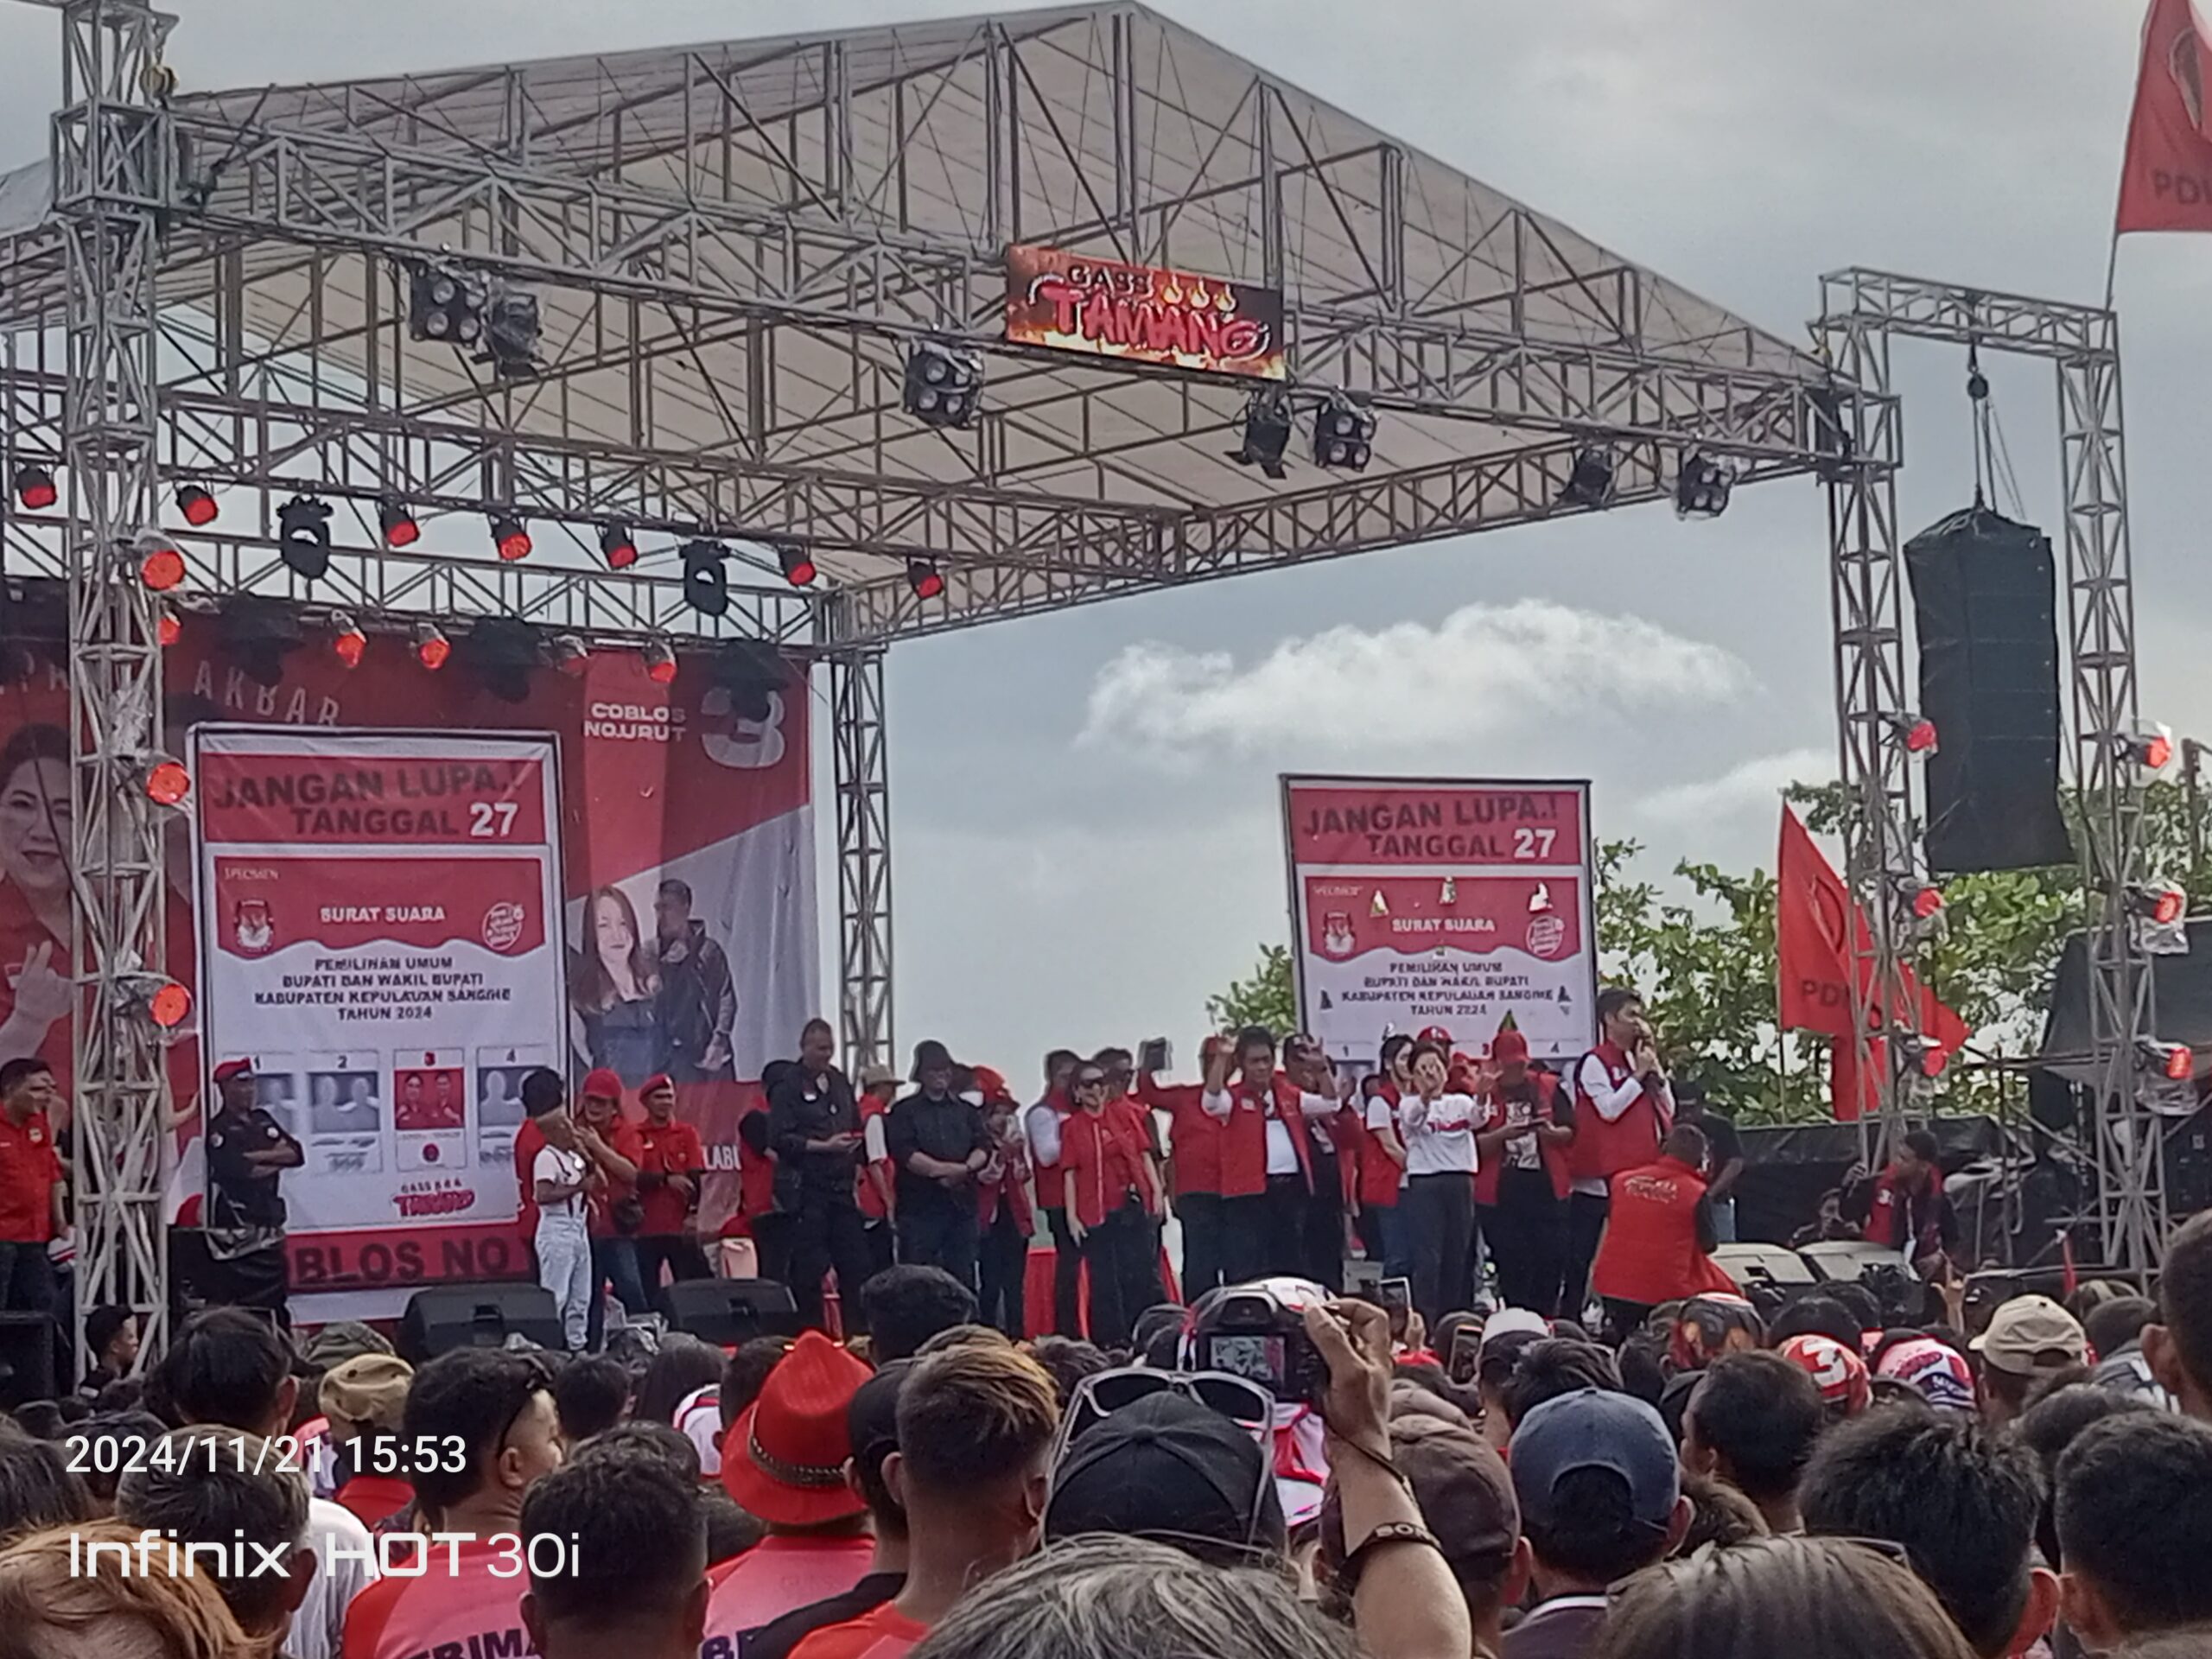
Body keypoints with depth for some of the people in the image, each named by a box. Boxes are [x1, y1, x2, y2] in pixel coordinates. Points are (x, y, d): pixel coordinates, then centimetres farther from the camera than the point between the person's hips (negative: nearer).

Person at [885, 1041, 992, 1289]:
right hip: (920, 1206, -4)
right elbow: (905, 1154, -9)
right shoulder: (904, 1112, 4)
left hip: (961, 1204, 4)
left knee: (963, 1276, 4)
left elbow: (983, 1147, 6)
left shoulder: (966, 1111, 17)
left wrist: (964, 1170, -15)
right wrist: (946, 1169, -17)